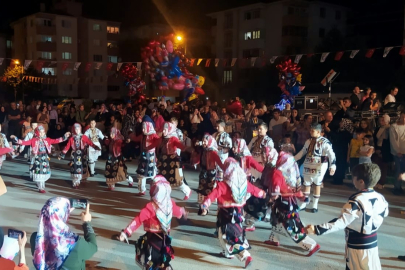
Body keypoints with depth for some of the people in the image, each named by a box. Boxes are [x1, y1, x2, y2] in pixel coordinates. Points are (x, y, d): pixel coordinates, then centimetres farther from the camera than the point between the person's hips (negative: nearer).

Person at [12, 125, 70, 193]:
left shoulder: (47, 140, 5)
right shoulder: (34, 140, -3)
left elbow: (55, 141, 4)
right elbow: (25, 142, -8)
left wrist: (64, 137, -2)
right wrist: (16, 139, -17)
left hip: (44, 158, 4)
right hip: (37, 158, -3)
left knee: (44, 172, 8)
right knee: (39, 172, -3)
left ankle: (41, 185, 30)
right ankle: (41, 188, 7)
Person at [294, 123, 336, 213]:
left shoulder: (324, 142, -14)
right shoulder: (309, 141, 7)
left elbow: (331, 154, -21)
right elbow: (302, 152, 18)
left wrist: (332, 166, -31)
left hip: (319, 167, -6)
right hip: (308, 166, 6)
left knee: (317, 184, 7)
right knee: (307, 184, 11)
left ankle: (315, 204, 17)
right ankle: (305, 202, 23)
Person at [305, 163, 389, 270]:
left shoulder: (356, 202, -25)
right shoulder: (380, 198, -4)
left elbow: (341, 222, -32)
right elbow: (384, 213, 16)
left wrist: (317, 229, -37)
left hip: (357, 245, -7)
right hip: (372, 243, 7)